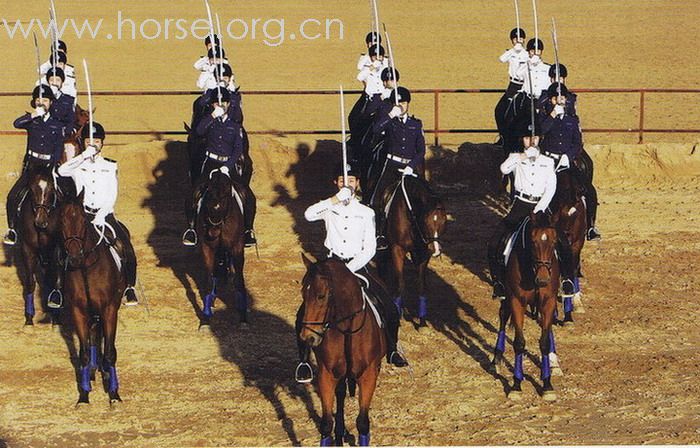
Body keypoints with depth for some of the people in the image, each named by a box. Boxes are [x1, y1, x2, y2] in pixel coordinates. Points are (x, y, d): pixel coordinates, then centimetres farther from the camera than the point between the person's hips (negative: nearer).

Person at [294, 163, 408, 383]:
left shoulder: (366, 213, 3)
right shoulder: (330, 208, 1)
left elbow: (369, 248, -2)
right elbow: (309, 215, -21)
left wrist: (349, 270, -15)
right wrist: (336, 199, -28)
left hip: (358, 265, 1)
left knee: (390, 310, -6)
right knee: (305, 314, -14)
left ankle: (391, 350, 21)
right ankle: (303, 361, 3)